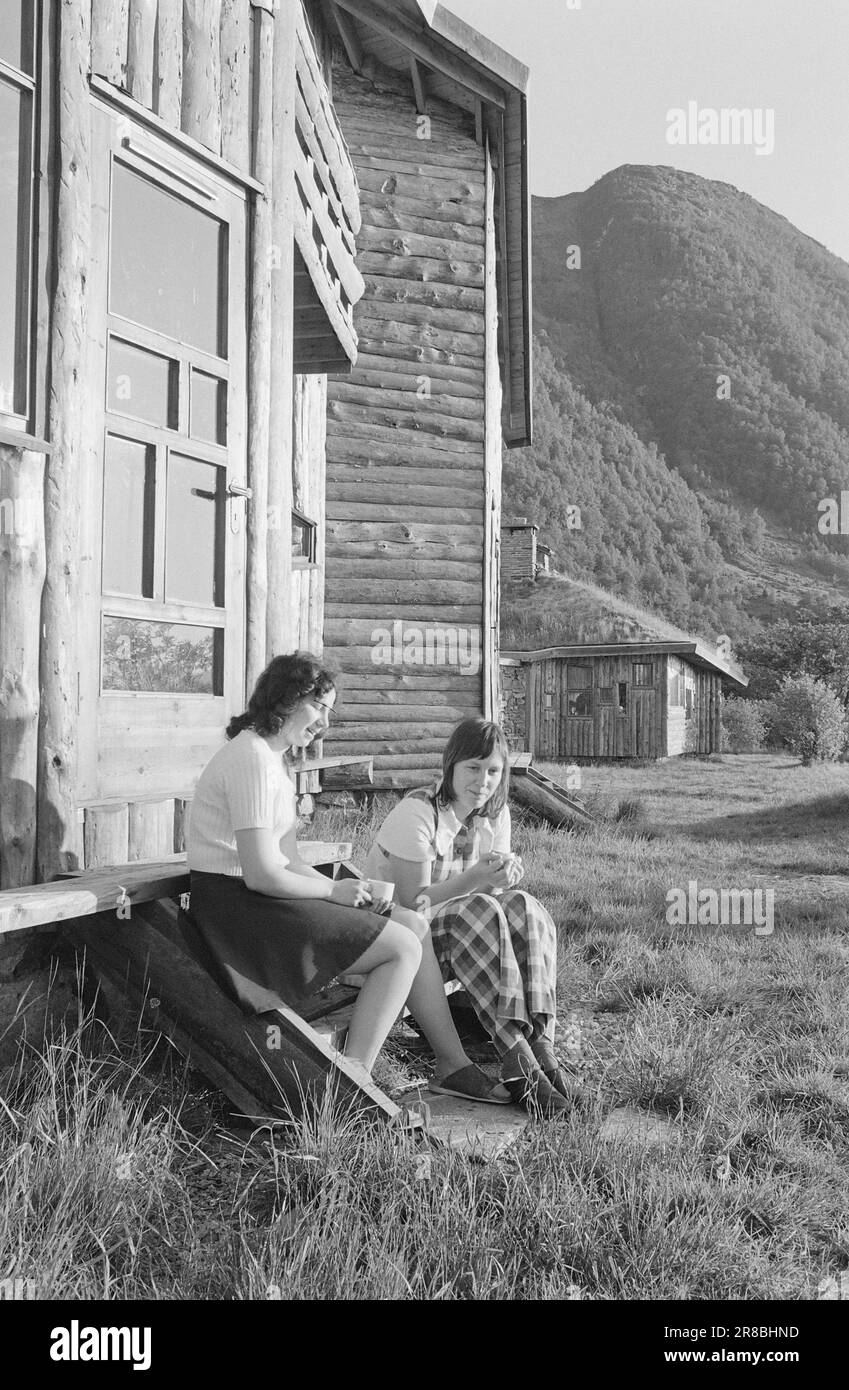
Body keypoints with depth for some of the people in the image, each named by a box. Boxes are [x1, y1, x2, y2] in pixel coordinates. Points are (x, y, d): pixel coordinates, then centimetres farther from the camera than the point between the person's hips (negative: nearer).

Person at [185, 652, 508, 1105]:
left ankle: (453, 1064, 12)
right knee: (403, 947, -13)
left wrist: (346, 890, 0)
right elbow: (262, 875, -23)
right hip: (236, 910, -10)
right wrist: (334, 890, -9)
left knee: (413, 924, 6)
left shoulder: (271, 757, 15)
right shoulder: (253, 761, -19)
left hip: (261, 897, 10)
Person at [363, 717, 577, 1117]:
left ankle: (540, 1048, -32)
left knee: (525, 909, -23)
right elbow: (413, 901, -21)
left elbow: (494, 885, 3)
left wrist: (506, 875, -21)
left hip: (469, 931, 6)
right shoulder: (416, 813, -18)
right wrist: (476, 878, -33)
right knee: (479, 911, -35)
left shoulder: (495, 813, 3)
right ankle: (519, 1062, -38)